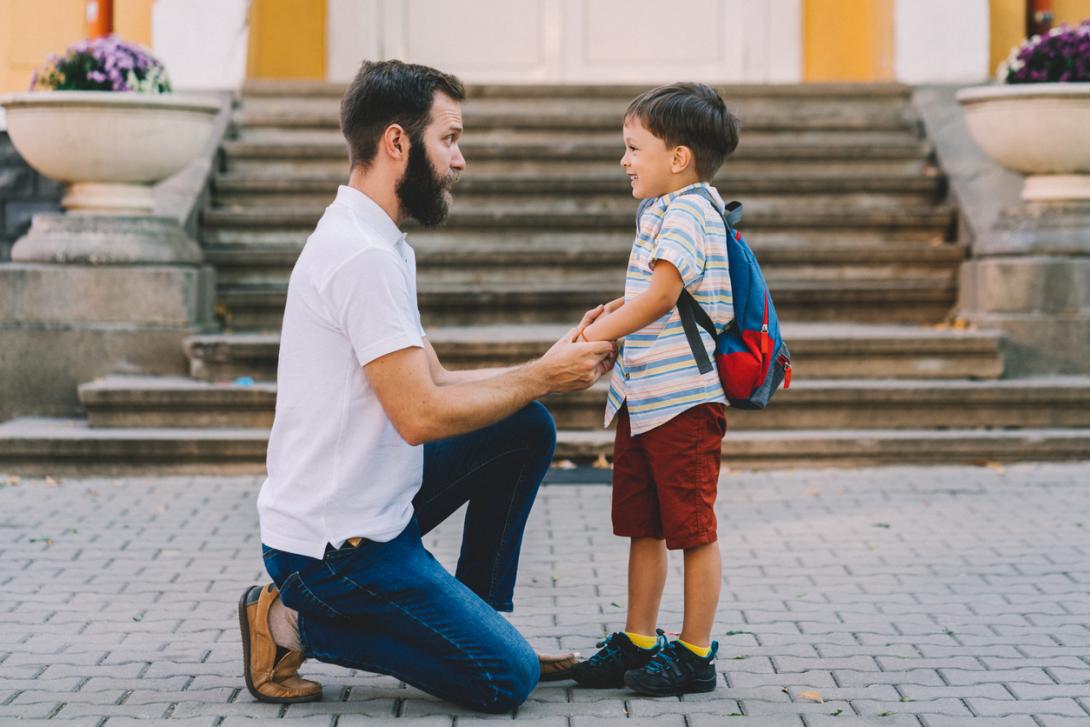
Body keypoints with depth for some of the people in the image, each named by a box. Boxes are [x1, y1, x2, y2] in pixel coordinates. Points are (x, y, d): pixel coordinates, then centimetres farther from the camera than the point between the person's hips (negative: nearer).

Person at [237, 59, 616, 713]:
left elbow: (436, 384, 11)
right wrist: (540, 377, -11)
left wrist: (555, 369, 2)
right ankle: (297, 623, -2)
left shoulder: (378, 244, 11)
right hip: (337, 543, -10)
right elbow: (422, 414, -24)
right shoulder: (363, 255, -22)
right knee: (509, 679, -8)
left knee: (528, 429, 11)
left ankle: (478, 619, 15)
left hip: (374, 504, 10)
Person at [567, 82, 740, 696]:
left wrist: (601, 332, -20)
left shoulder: (689, 210, -14)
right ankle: (639, 642, 24)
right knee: (643, 528, 15)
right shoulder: (661, 210, 16)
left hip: (685, 399, -10)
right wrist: (618, 310, 12)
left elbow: (662, 294, -24)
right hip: (642, 397, 10)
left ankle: (695, 654, 8)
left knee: (694, 530, 0)